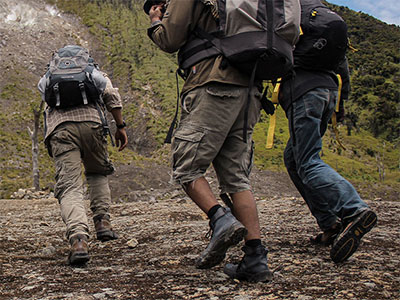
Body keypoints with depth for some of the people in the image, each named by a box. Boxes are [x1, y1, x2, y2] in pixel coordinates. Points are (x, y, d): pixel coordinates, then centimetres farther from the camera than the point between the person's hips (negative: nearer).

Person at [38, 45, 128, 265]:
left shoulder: (48, 78, 34)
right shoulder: (94, 73, 26)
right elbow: (111, 96, 10)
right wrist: (120, 126, 9)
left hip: (59, 128, 0)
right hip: (89, 122, 0)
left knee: (69, 186, -9)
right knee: (98, 173, 25)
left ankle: (78, 239, -30)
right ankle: (102, 221, 9)